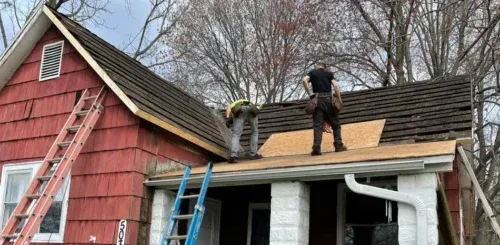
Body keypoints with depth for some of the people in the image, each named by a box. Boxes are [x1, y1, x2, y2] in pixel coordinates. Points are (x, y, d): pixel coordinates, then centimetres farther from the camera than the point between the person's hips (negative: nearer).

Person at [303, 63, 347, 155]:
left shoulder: (312, 73, 13)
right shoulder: (329, 73, 15)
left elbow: (305, 80, -7)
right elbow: (336, 85, 0)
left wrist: (309, 93, -3)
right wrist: (339, 99, 2)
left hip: (317, 99, 0)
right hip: (328, 99, 1)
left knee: (318, 125, -4)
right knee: (335, 124, 11)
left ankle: (316, 148, -15)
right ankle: (338, 145, 6)